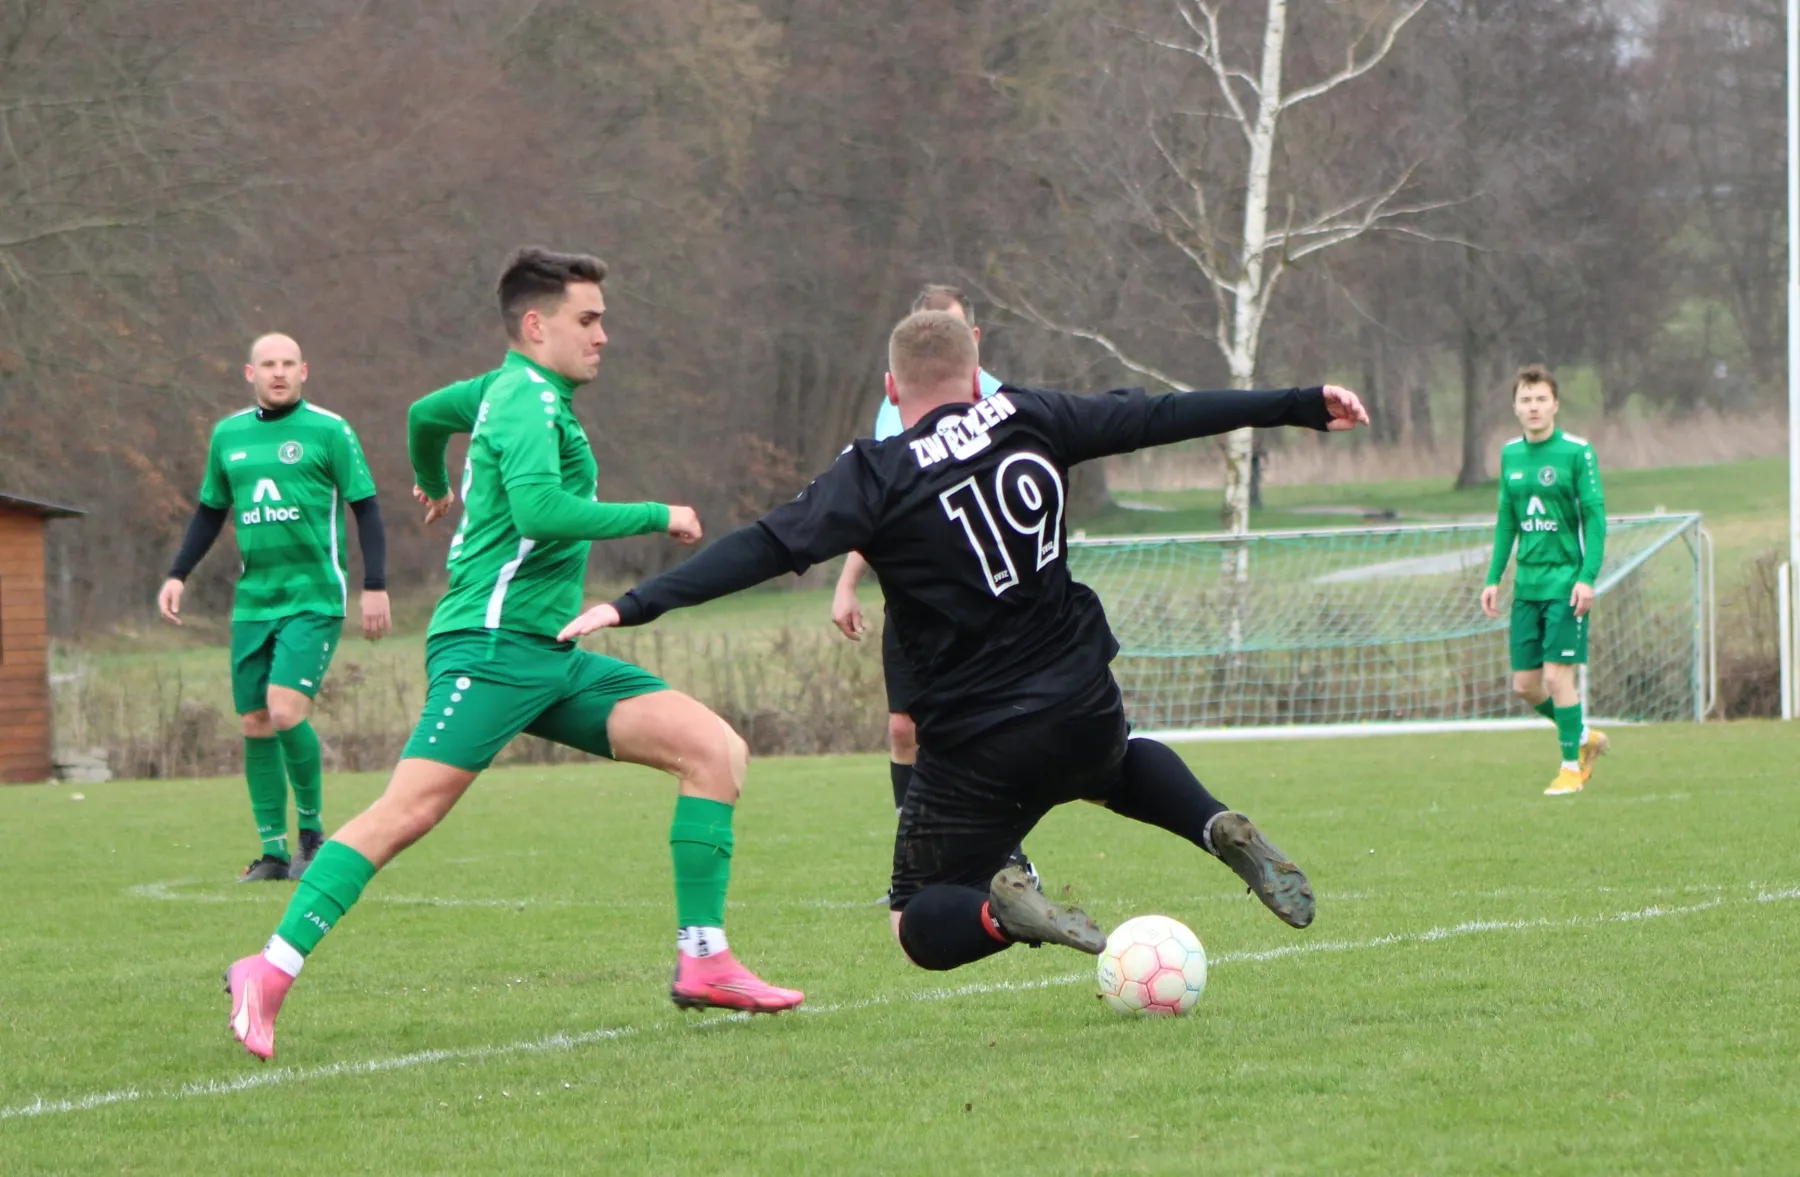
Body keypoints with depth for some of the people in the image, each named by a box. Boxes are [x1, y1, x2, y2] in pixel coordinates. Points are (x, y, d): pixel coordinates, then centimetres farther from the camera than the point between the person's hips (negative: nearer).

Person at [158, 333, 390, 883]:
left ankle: (312, 830, 1)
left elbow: (366, 508, -1)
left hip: (314, 601, -5)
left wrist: (375, 587, -6)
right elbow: (210, 512, 22)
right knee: (255, 725, 3)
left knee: (285, 713, -18)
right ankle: (273, 851, 11)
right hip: (252, 603, 5)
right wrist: (177, 576, 13)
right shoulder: (229, 435, 11)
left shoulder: (328, 431, -2)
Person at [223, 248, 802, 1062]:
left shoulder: (510, 389, 20)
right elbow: (540, 510, -27)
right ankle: (268, 975, -17)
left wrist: (436, 485, 60)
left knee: (717, 749, -1)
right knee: (409, 810, -20)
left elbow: (426, 413, 39)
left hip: (549, 657, 10)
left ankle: (703, 963, -2)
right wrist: (657, 517, -16)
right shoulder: (530, 401, -10)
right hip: (490, 645, -10)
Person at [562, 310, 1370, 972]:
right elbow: (1158, 417, 9)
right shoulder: (1028, 421, 2)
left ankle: (999, 908, -24)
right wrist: (1301, 405, 19)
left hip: (977, 748, -4)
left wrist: (636, 605, -20)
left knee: (920, 928, 12)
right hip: (1084, 705, 4)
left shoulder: (877, 476, -10)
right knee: (1119, 763, 40)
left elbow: (767, 548, -18)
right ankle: (1223, 832, 9)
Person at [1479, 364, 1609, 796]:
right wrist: (1494, 579, 13)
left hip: (1566, 582, -6)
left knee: (1558, 676, -10)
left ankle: (1572, 765, 4)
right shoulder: (1510, 454, 10)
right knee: (1525, 684, 5)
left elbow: (1595, 517, -9)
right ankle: (1584, 737, 26)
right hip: (1527, 583, 6)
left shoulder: (1577, 452, -6)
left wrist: (1587, 578, -17)